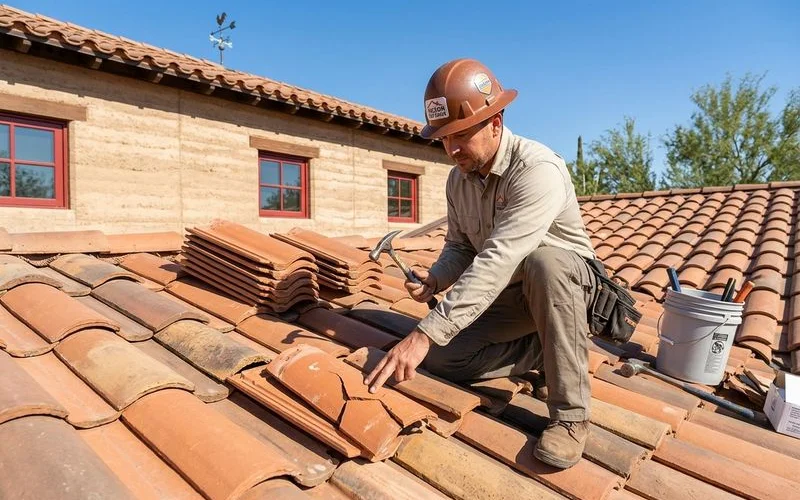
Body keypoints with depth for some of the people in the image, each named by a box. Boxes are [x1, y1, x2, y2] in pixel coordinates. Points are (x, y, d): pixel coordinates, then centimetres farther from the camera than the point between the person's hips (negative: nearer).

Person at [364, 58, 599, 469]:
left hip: (567, 282, -6)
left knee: (542, 261, -41)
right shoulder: (459, 178, -4)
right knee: (439, 357, -11)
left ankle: (570, 412, -25)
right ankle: (549, 349, 5)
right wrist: (435, 278, -18)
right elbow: (460, 247, 6)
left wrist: (425, 333, -44)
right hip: (506, 295, 6)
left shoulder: (537, 169, -29)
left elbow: (497, 261, -40)